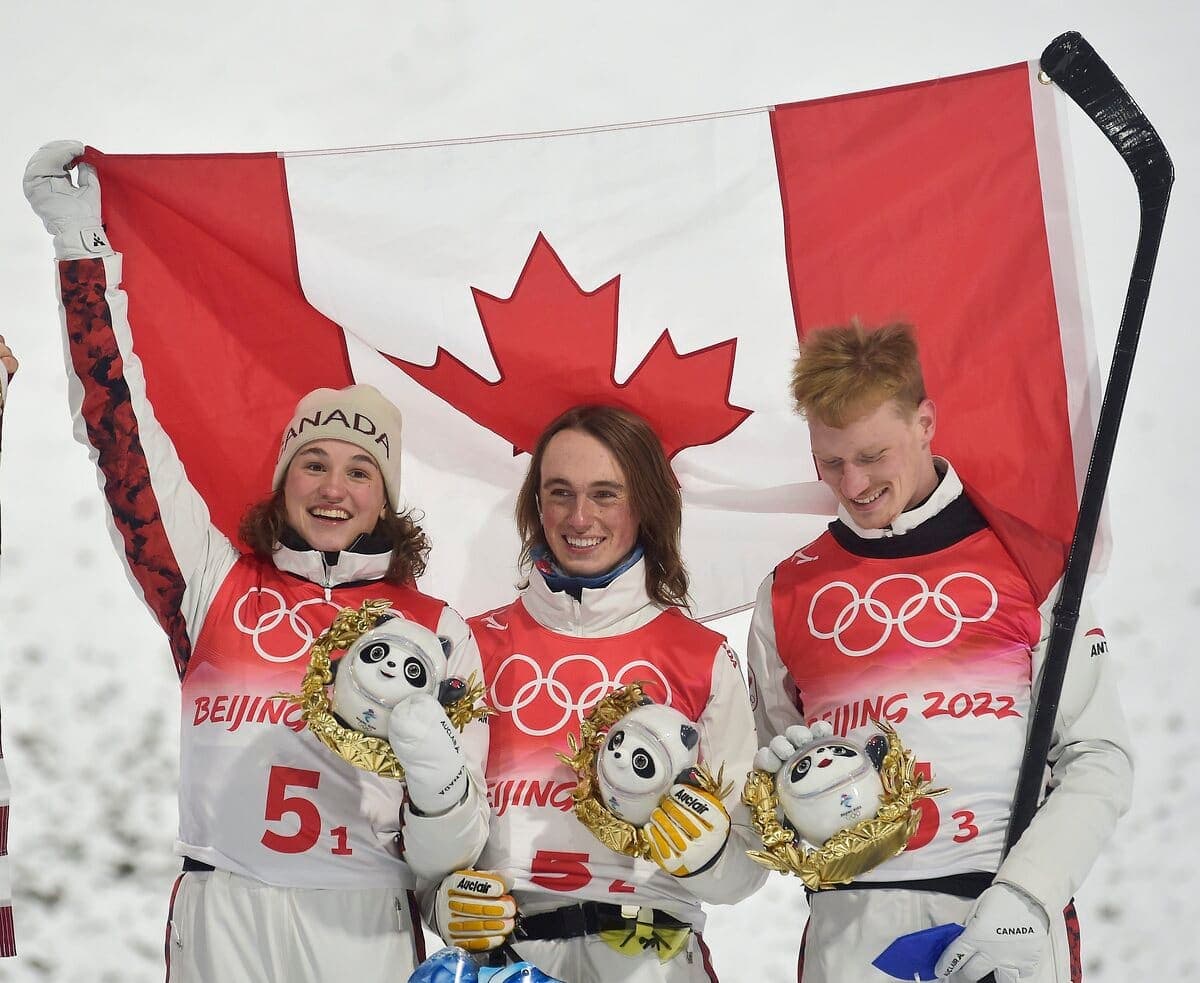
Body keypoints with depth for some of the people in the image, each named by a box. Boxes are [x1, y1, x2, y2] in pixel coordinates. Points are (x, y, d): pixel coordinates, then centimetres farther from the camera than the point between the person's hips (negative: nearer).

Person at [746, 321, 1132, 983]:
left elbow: (1098, 758, -1)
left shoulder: (1028, 562, 2)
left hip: (1014, 921, -2)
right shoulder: (788, 592, 10)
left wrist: (1026, 896, -13)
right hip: (850, 926, 2)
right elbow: (766, 772, 16)